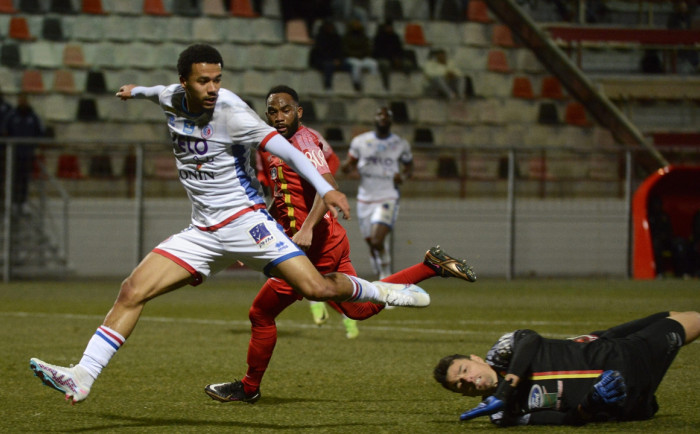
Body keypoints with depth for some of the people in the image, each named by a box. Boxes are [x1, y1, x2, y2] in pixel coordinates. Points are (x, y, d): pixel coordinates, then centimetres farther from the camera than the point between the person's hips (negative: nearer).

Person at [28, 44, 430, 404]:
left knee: (316, 288, -18)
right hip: (202, 235, 5)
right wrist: (137, 91, 51)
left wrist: (325, 188, -31)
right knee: (132, 292, -8)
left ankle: (378, 291, 12)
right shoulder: (173, 99, 2)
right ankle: (82, 378, -9)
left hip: (245, 221, -5)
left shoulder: (231, 112, -16)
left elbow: (283, 148, -20)